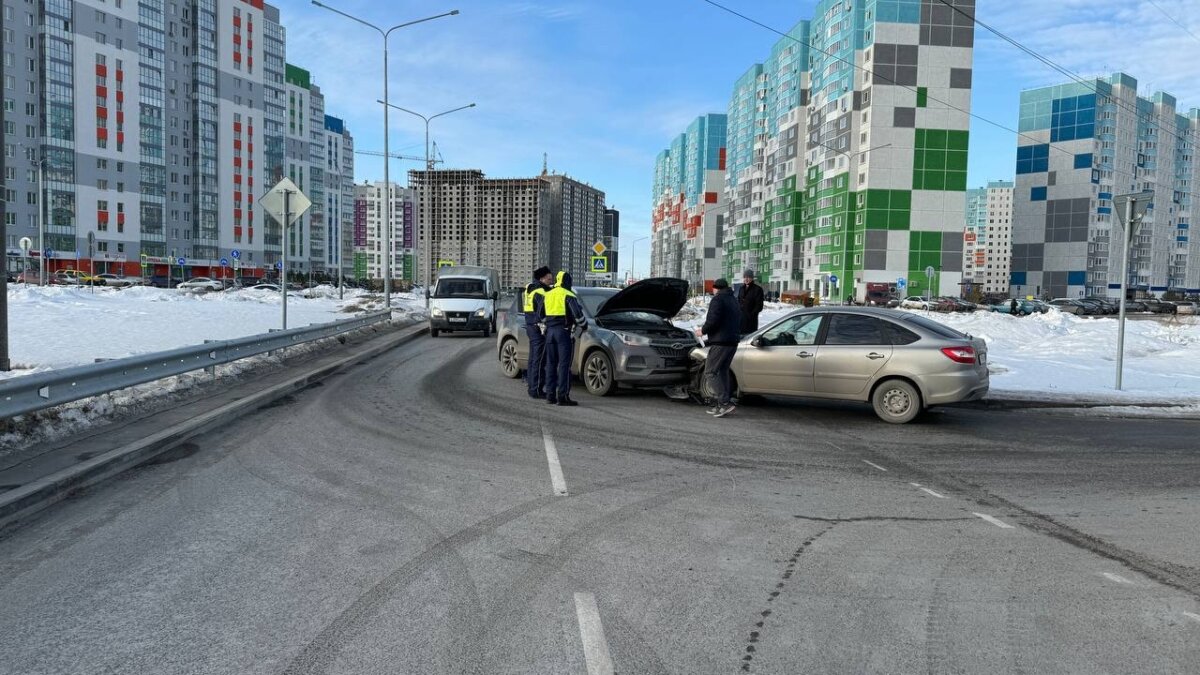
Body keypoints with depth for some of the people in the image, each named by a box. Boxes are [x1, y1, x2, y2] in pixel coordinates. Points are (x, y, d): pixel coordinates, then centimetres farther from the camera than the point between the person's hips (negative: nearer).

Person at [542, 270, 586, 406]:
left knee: (551, 363, 11)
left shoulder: (548, 295, 13)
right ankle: (562, 396, -9)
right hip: (563, 331, -6)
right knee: (564, 364, -6)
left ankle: (550, 395, 11)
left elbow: (541, 314, 20)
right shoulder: (568, 295, -7)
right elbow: (577, 313, -15)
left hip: (550, 331, 6)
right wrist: (584, 325, 1)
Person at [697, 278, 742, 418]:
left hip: (720, 342, -9)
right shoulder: (734, 301, 21)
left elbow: (713, 321, -19)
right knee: (723, 371, 14)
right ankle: (720, 405, 14)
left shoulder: (717, 300, -8)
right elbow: (741, 322, 23)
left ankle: (725, 403, -15)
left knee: (710, 372, -6)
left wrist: (703, 330, -5)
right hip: (733, 342, 9)